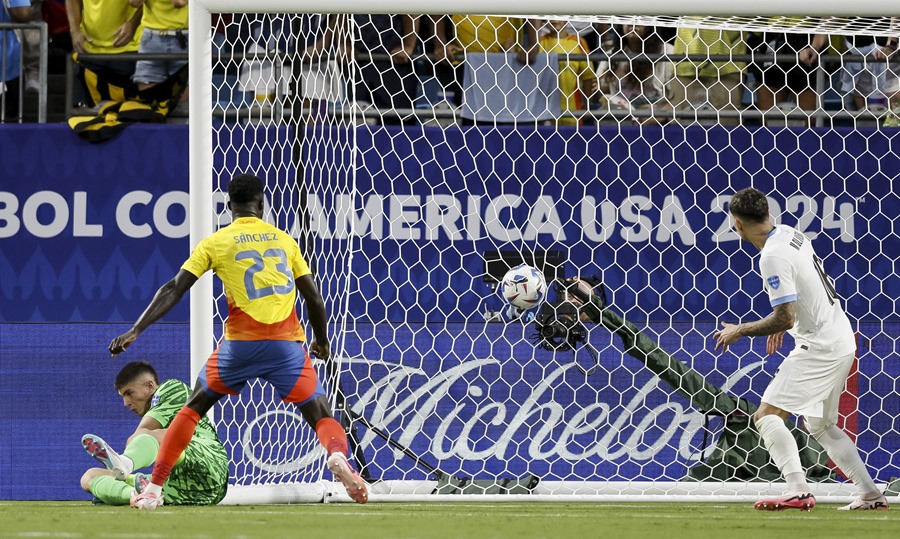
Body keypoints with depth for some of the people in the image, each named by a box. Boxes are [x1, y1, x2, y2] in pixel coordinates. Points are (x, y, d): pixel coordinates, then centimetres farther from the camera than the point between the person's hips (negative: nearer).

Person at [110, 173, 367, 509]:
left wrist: (135, 331, 2)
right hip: (287, 344, 0)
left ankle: (153, 490, 14)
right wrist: (322, 341, 30)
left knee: (193, 408, 20)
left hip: (240, 344, 0)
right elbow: (314, 297, 14)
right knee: (321, 415, 7)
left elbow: (174, 290, 2)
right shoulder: (284, 240, 13)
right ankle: (337, 455, -28)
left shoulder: (214, 243, 8)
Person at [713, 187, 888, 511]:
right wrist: (781, 325, 29)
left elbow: (785, 317, -23)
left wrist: (740, 331, -10)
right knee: (821, 426, 21)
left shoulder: (773, 256, -21)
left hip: (820, 347, -10)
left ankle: (798, 490, -32)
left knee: (767, 415, -15)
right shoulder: (790, 234, 8)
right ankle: (870, 494, 19)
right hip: (843, 341, 10)